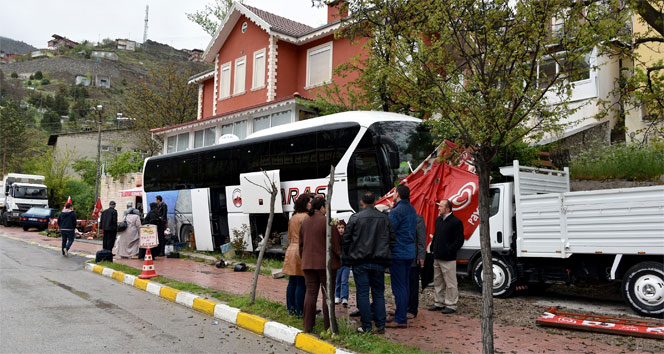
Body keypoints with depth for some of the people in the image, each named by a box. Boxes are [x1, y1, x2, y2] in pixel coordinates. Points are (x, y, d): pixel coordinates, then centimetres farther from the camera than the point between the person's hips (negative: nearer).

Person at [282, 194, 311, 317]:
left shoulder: (293, 217, 16)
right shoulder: (305, 217, -11)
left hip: (291, 250, 9)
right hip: (302, 251, -8)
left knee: (292, 282, 12)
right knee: (301, 283, -4)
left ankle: (291, 308, 17)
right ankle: (300, 311, -1)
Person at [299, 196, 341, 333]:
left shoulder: (305, 222, 9)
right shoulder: (327, 221, -12)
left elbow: (301, 243, 16)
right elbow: (336, 242, -10)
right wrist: (342, 257, 3)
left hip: (308, 263, 6)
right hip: (326, 263, -5)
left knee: (310, 292, 9)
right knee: (327, 292, 3)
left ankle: (308, 325, 10)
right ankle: (328, 325, 7)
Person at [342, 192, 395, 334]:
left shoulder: (355, 218, -6)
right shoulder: (384, 218, 3)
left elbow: (346, 240, -3)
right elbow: (392, 240, 7)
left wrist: (346, 258, 10)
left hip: (360, 262, -3)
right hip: (379, 263, 3)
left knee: (363, 294, 3)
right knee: (378, 293, 11)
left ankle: (366, 326, 5)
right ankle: (380, 325, 12)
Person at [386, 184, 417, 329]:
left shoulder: (396, 211, -16)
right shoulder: (412, 210, 13)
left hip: (398, 253, -9)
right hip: (409, 253, 9)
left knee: (398, 287, -5)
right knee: (404, 285, 15)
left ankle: (400, 320, -2)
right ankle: (401, 315, 25)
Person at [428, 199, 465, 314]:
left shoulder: (456, 222, -11)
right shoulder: (438, 220, 14)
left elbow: (459, 240, -12)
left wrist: (449, 251, -15)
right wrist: (433, 248, 13)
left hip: (448, 259, -8)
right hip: (437, 257, 8)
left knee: (450, 283, -2)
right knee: (438, 282, 15)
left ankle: (451, 305, 7)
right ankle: (439, 303, 26)